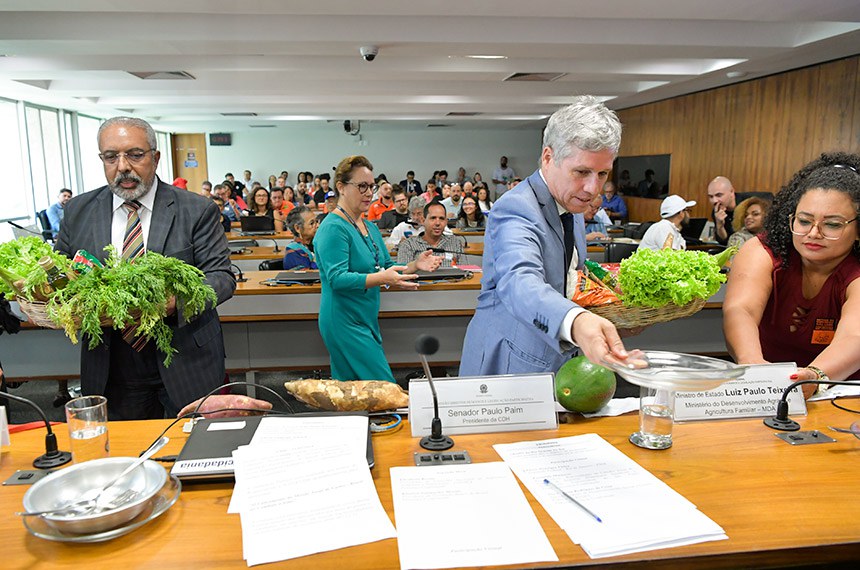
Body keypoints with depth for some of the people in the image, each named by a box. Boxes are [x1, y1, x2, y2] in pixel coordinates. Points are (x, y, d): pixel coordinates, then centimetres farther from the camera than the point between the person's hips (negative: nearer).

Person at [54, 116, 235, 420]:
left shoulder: (197, 210, -7)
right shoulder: (78, 211, 5)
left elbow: (222, 277, -9)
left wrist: (178, 300, -28)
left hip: (186, 365, -2)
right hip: (111, 371, 3)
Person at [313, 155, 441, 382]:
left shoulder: (370, 227, 15)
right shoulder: (333, 228, -14)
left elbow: (387, 267, 18)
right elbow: (337, 278, -23)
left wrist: (414, 265, -1)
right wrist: (382, 278, -35)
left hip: (367, 320, 9)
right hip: (344, 323, -9)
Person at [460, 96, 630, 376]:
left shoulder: (572, 207, 6)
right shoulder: (515, 209, -24)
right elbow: (518, 282, -44)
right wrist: (576, 321, -62)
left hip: (556, 363, 9)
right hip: (508, 367, -8)